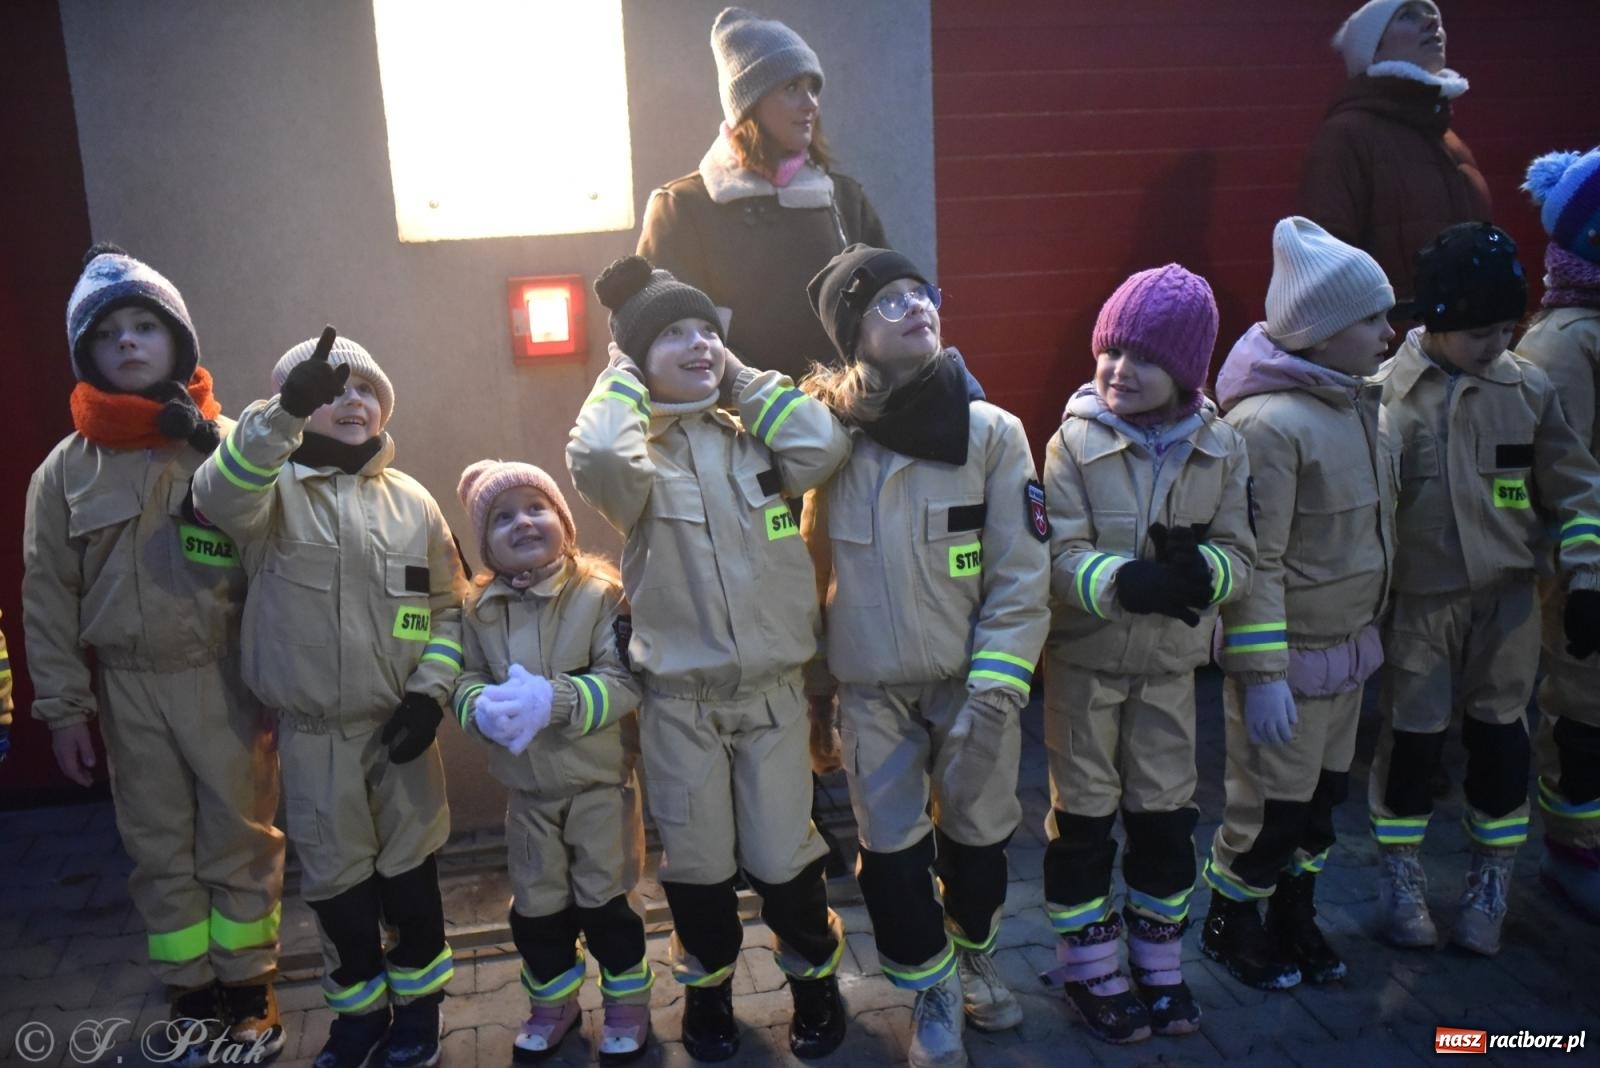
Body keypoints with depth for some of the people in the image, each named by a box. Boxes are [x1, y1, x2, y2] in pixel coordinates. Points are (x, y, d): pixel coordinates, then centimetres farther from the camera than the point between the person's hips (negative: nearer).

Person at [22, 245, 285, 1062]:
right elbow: (48, 595, 6)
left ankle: (249, 988, 27)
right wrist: (62, 705, 4)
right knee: (159, 849, 13)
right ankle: (190, 995, 30)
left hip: (225, 676, -2)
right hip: (127, 687, 2)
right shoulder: (66, 468, 2)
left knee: (241, 839, 8)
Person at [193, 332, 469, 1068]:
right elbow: (217, 496, -29)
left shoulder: (412, 502, 3)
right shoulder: (270, 491, -4)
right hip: (311, 731, -1)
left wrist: (430, 692, -6)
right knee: (334, 874, 13)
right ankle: (359, 1003, 36)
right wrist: (285, 412, -44)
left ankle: (417, 999, 34)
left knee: (408, 866, 13)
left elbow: (449, 607, 6)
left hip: (399, 724, 1)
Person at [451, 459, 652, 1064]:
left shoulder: (601, 592, -17)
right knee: (536, 906, 17)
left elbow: (625, 683, -21)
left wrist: (553, 700, -34)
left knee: (603, 899, 10)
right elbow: (464, 680, -3)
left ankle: (628, 1004, 32)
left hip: (600, 781, -4)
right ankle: (553, 1003, 40)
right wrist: (483, 709, -26)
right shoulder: (479, 608, -2)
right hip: (526, 788, 4)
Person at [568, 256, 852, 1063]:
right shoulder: (638, 455, -7)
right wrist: (623, 380, -11)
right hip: (678, 698, -1)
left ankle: (814, 978, 36)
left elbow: (824, 447, -16)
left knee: (782, 856, 11)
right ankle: (707, 988, 38)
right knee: (697, 862, 14)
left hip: (773, 689, 1)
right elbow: (594, 457, -30)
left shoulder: (752, 436, 3)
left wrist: (741, 378, -7)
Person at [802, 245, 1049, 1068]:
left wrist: (996, 689, -13)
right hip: (871, 690, 0)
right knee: (892, 852, 7)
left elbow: (1021, 576, -8)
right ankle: (933, 995, 31)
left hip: (972, 680, 0)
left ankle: (975, 960, 44)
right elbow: (808, 563, 2)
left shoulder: (992, 431, -9)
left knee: (976, 836, 16)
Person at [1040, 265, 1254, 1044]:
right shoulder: (1075, 441, -12)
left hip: (1171, 664, 2)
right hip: (1085, 660, -2)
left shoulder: (1221, 447, -4)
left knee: (1165, 816, 14)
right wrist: (1127, 581, -35)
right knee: (1084, 817, 10)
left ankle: (1158, 964, 35)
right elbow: (1059, 559, -17)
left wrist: (1199, 567, -27)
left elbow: (1241, 559, -5)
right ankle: (1089, 968, 28)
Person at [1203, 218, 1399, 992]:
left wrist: (1368, 631, 19)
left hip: (1349, 644, 8)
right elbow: (1255, 563, -22)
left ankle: (1293, 921, 39)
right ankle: (1230, 925, 29)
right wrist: (1262, 674, -21)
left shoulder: (1360, 404, 5)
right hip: (1290, 653, -8)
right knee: (1271, 805, 5)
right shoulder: (1270, 422, -22)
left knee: (1323, 794, 19)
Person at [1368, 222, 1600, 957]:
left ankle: (1490, 881, 29)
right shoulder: (1386, 393, -9)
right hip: (1418, 603, -2)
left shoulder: (1529, 389, -2)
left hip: (1507, 601, 2)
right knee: (1412, 738, 6)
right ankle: (1400, 874, 26)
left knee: (1500, 737, 11)